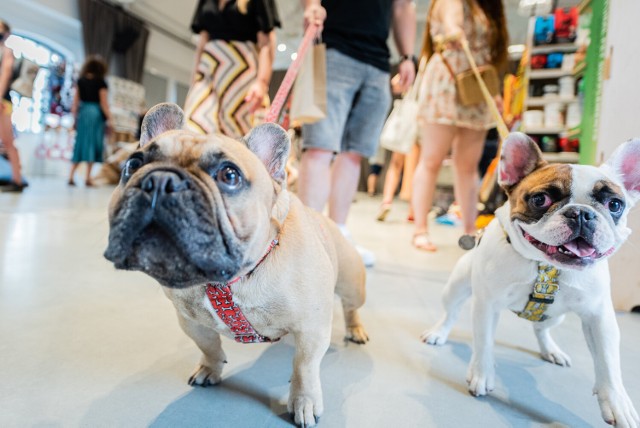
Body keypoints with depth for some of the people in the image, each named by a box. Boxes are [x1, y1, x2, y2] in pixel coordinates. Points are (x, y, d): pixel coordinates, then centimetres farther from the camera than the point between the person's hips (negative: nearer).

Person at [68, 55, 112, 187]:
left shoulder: (80, 81, 8)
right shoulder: (101, 83, -4)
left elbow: (75, 101, 8)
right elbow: (104, 103, -7)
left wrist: (74, 118, 13)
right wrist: (109, 119, -2)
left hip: (82, 113, 4)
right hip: (96, 113, -4)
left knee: (80, 144, 10)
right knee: (92, 144, 0)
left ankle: (71, 176, 6)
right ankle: (88, 178, 2)